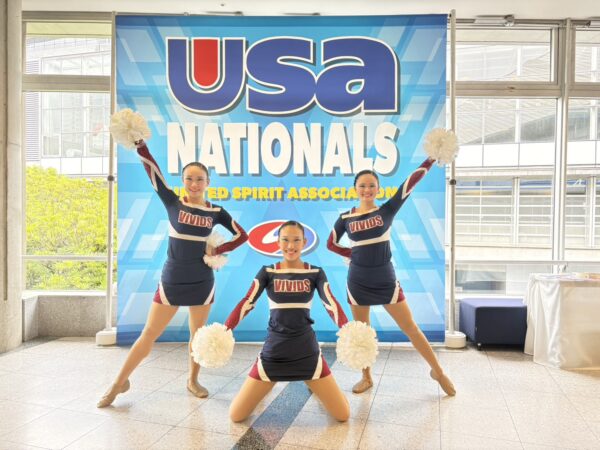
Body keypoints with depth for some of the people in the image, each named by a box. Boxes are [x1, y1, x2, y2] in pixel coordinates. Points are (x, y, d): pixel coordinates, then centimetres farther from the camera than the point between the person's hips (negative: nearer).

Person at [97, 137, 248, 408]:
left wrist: (218, 250, -4)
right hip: (171, 281, -1)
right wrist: (140, 144, -25)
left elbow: (242, 235, 6)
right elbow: (152, 171, -15)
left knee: (197, 333, 14)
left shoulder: (216, 211, -1)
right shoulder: (173, 203, -4)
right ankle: (119, 383, 20)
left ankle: (193, 380, 33)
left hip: (202, 282, 2)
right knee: (148, 335, 3)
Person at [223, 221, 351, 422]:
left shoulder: (315, 273, 1)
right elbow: (246, 303, -7)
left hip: (307, 351, 0)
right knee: (236, 415, -1)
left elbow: (331, 303, -11)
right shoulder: (267, 272, 1)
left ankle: (313, 384, 31)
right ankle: (264, 385, 31)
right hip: (273, 351, 0)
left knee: (343, 415, 0)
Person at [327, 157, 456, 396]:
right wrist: (354, 254, 4)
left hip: (386, 280, -1)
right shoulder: (345, 218, -1)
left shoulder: (387, 210, -4)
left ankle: (438, 371, 22)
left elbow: (411, 182, -13)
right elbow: (331, 244, 12)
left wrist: (431, 158, -19)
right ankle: (366, 377, 31)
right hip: (358, 282, 1)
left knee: (410, 328, 5)